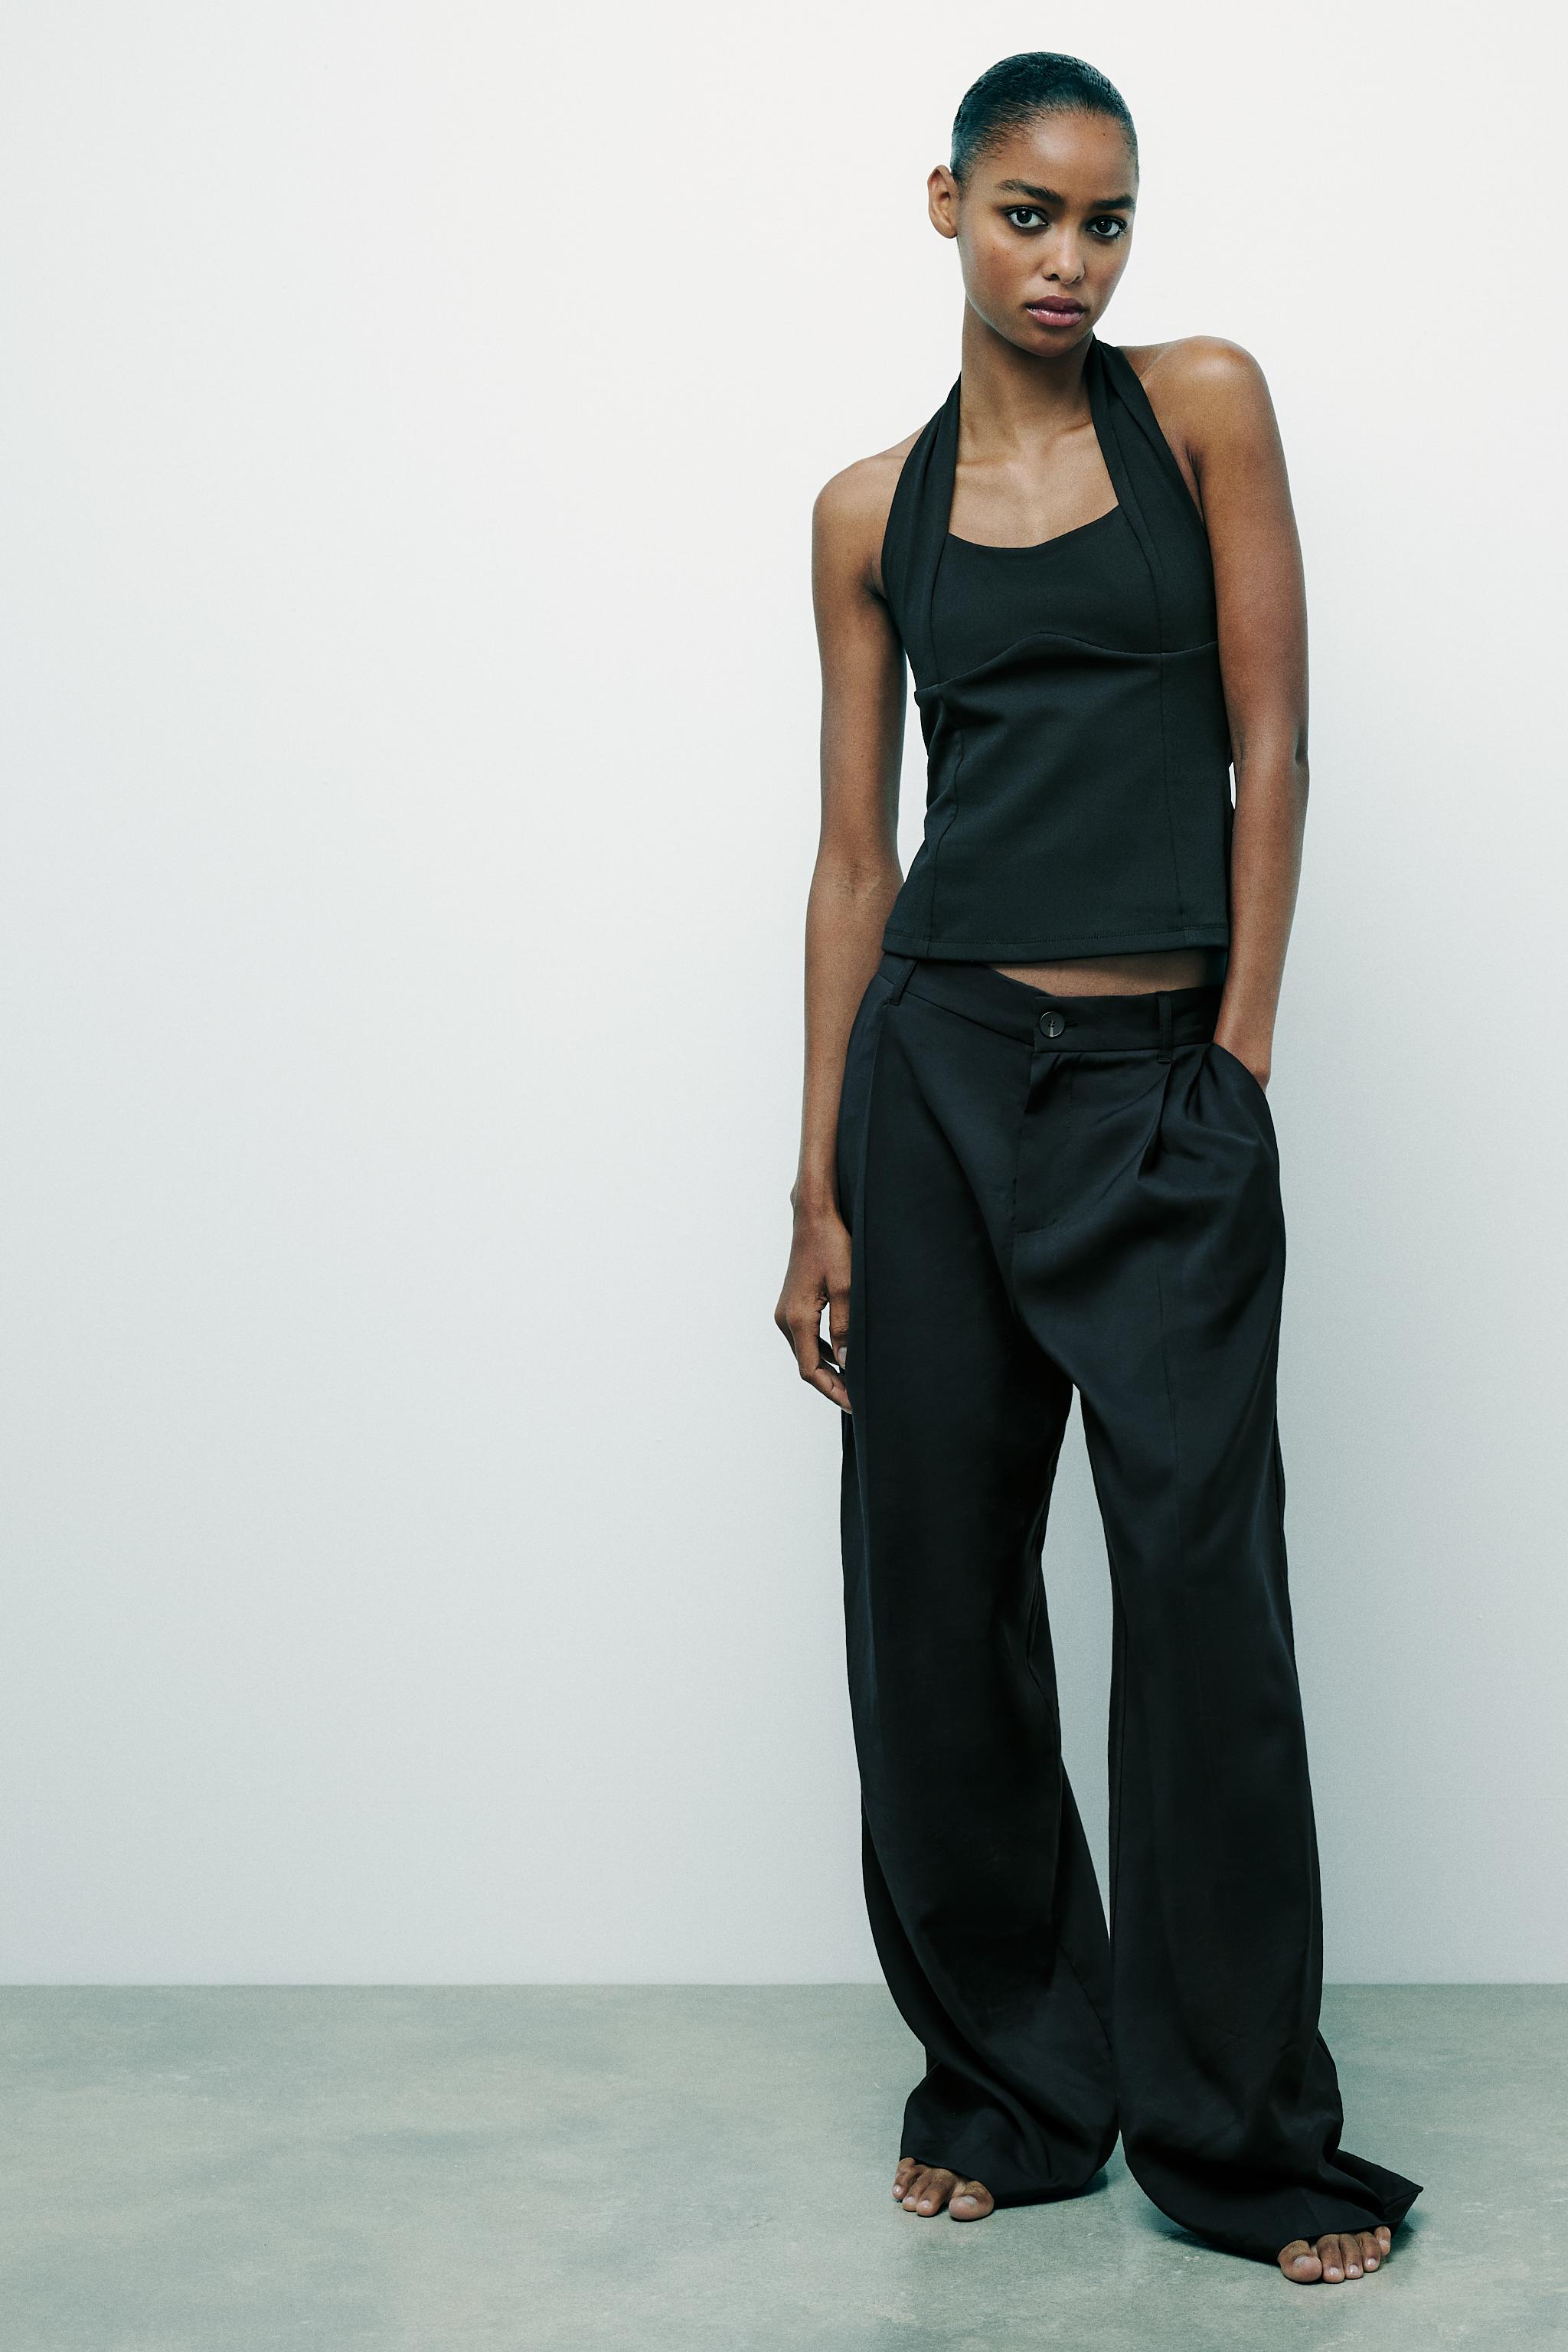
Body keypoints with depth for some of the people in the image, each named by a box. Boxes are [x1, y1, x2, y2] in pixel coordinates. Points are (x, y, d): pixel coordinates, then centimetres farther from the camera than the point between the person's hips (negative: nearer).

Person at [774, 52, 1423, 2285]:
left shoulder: (1204, 403, 4)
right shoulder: (874, 509, 8)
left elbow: (1271, 741, 2)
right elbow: (856, 855, 7)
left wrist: (1242, 1044, -3)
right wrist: (819, 1191, 5)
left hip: (1171, 1088, -2)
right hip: (941, 1072, 2)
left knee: (1204, 1580, -4)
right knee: (939, 1591, 6)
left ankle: (1245, 2133, 11)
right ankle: (1006, 2079, 24)